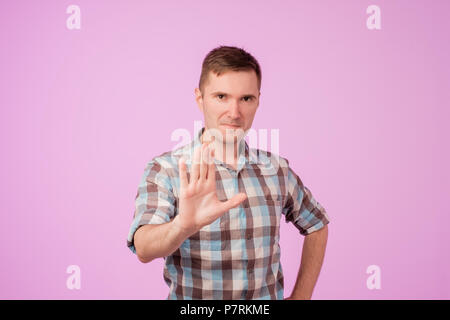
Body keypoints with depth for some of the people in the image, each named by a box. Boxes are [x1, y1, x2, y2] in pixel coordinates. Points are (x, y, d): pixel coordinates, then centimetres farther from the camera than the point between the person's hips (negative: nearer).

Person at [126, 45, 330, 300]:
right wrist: (185, 224, -46)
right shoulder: (164, 170, -13)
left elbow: (316, 225, 11)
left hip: (269, 295, 3)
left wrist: (301, 296, 4)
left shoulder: (276, 169, -3)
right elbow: (143, 248, -27)